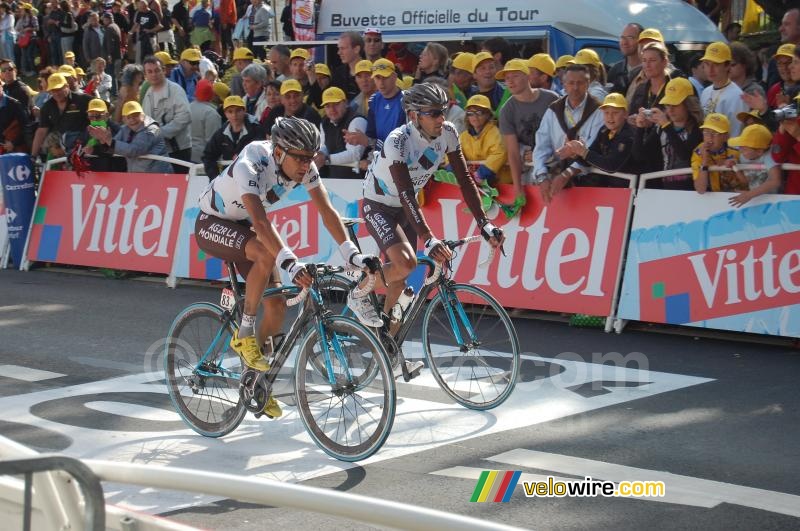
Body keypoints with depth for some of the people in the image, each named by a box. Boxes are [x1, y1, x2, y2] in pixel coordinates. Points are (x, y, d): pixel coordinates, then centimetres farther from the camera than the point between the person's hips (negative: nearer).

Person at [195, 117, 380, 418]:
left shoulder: (303, 166, -17)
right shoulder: (250, 165, -36)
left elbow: (326, 210, -19)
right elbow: (260, 221, -46)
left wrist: (352, 254, -30)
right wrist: (290, 263, -56)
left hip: (242, 226, 7)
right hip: (212, 224, -7)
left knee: (277, 307, -3)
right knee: (266, 254, -36)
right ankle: (244, 334, -20)